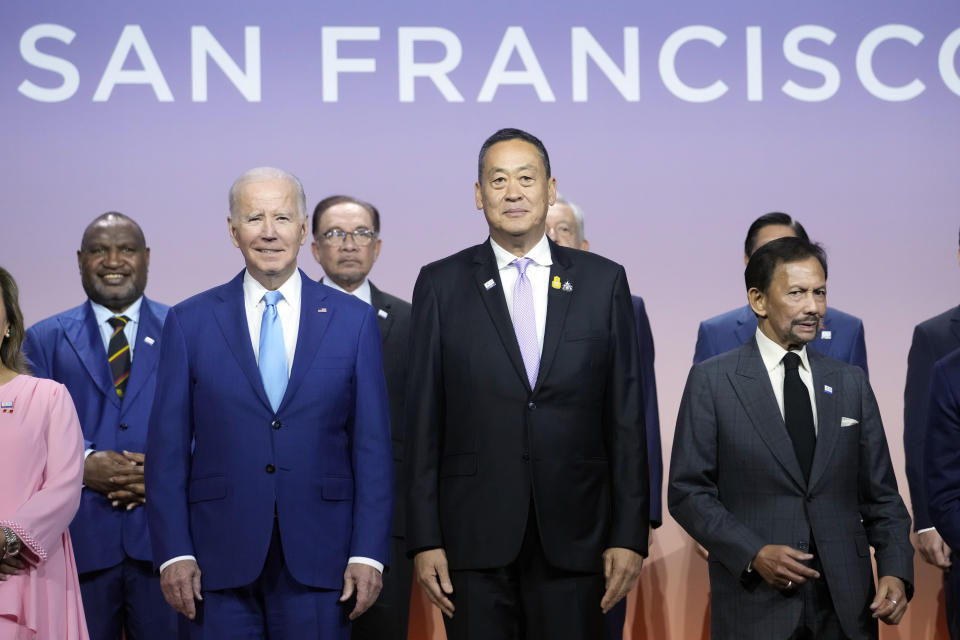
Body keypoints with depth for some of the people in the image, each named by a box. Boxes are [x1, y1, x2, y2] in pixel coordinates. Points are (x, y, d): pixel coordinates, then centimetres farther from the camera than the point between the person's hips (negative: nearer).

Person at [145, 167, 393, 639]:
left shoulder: (354, 321, 5)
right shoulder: (189, 322, 5)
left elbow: (373, 446, 3)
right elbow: (168, 448, 3)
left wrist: (368, 552, -4)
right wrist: (173, 552, -5)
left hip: (317, 560, 0)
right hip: (217, 562, 0)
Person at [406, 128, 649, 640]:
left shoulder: (603, 282, 5)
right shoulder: (440, 285, 4)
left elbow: (626, 418, 4)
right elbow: (423, 421, 2)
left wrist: (630, 535, -1)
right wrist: (424, 540, -3)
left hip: (574, 539, 1)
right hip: (474, 538, 0)